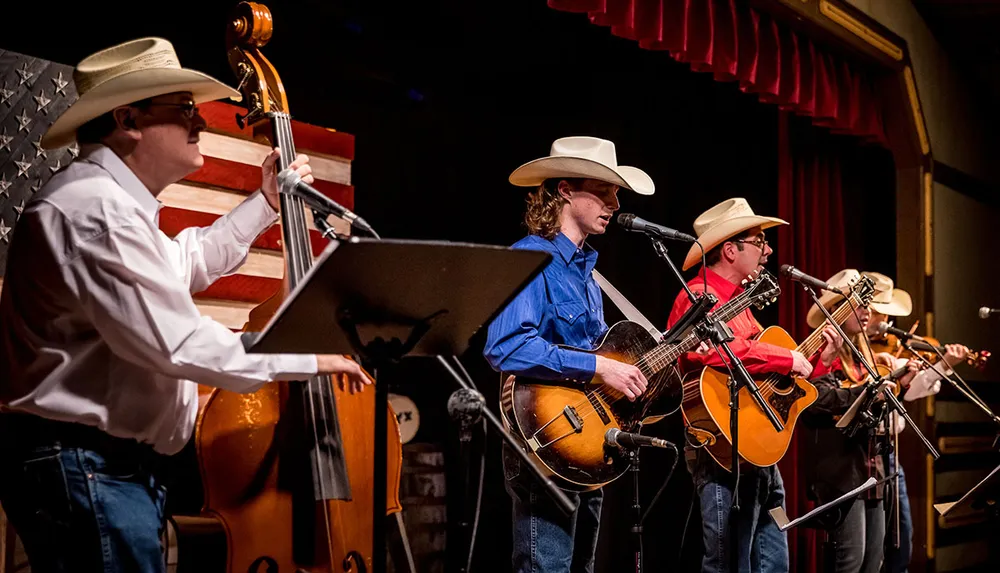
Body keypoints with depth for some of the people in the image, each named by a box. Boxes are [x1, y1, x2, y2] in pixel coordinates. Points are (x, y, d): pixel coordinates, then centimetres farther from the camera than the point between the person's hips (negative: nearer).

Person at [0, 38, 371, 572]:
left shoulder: (112, 202, 17)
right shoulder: (93, 209, -20)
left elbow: (188, 263, 36)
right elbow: (176, 343, -27)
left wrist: (264, 203, 31)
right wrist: (307, 359, -18)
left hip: (115, 466, 11)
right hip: (84, 469, -11)